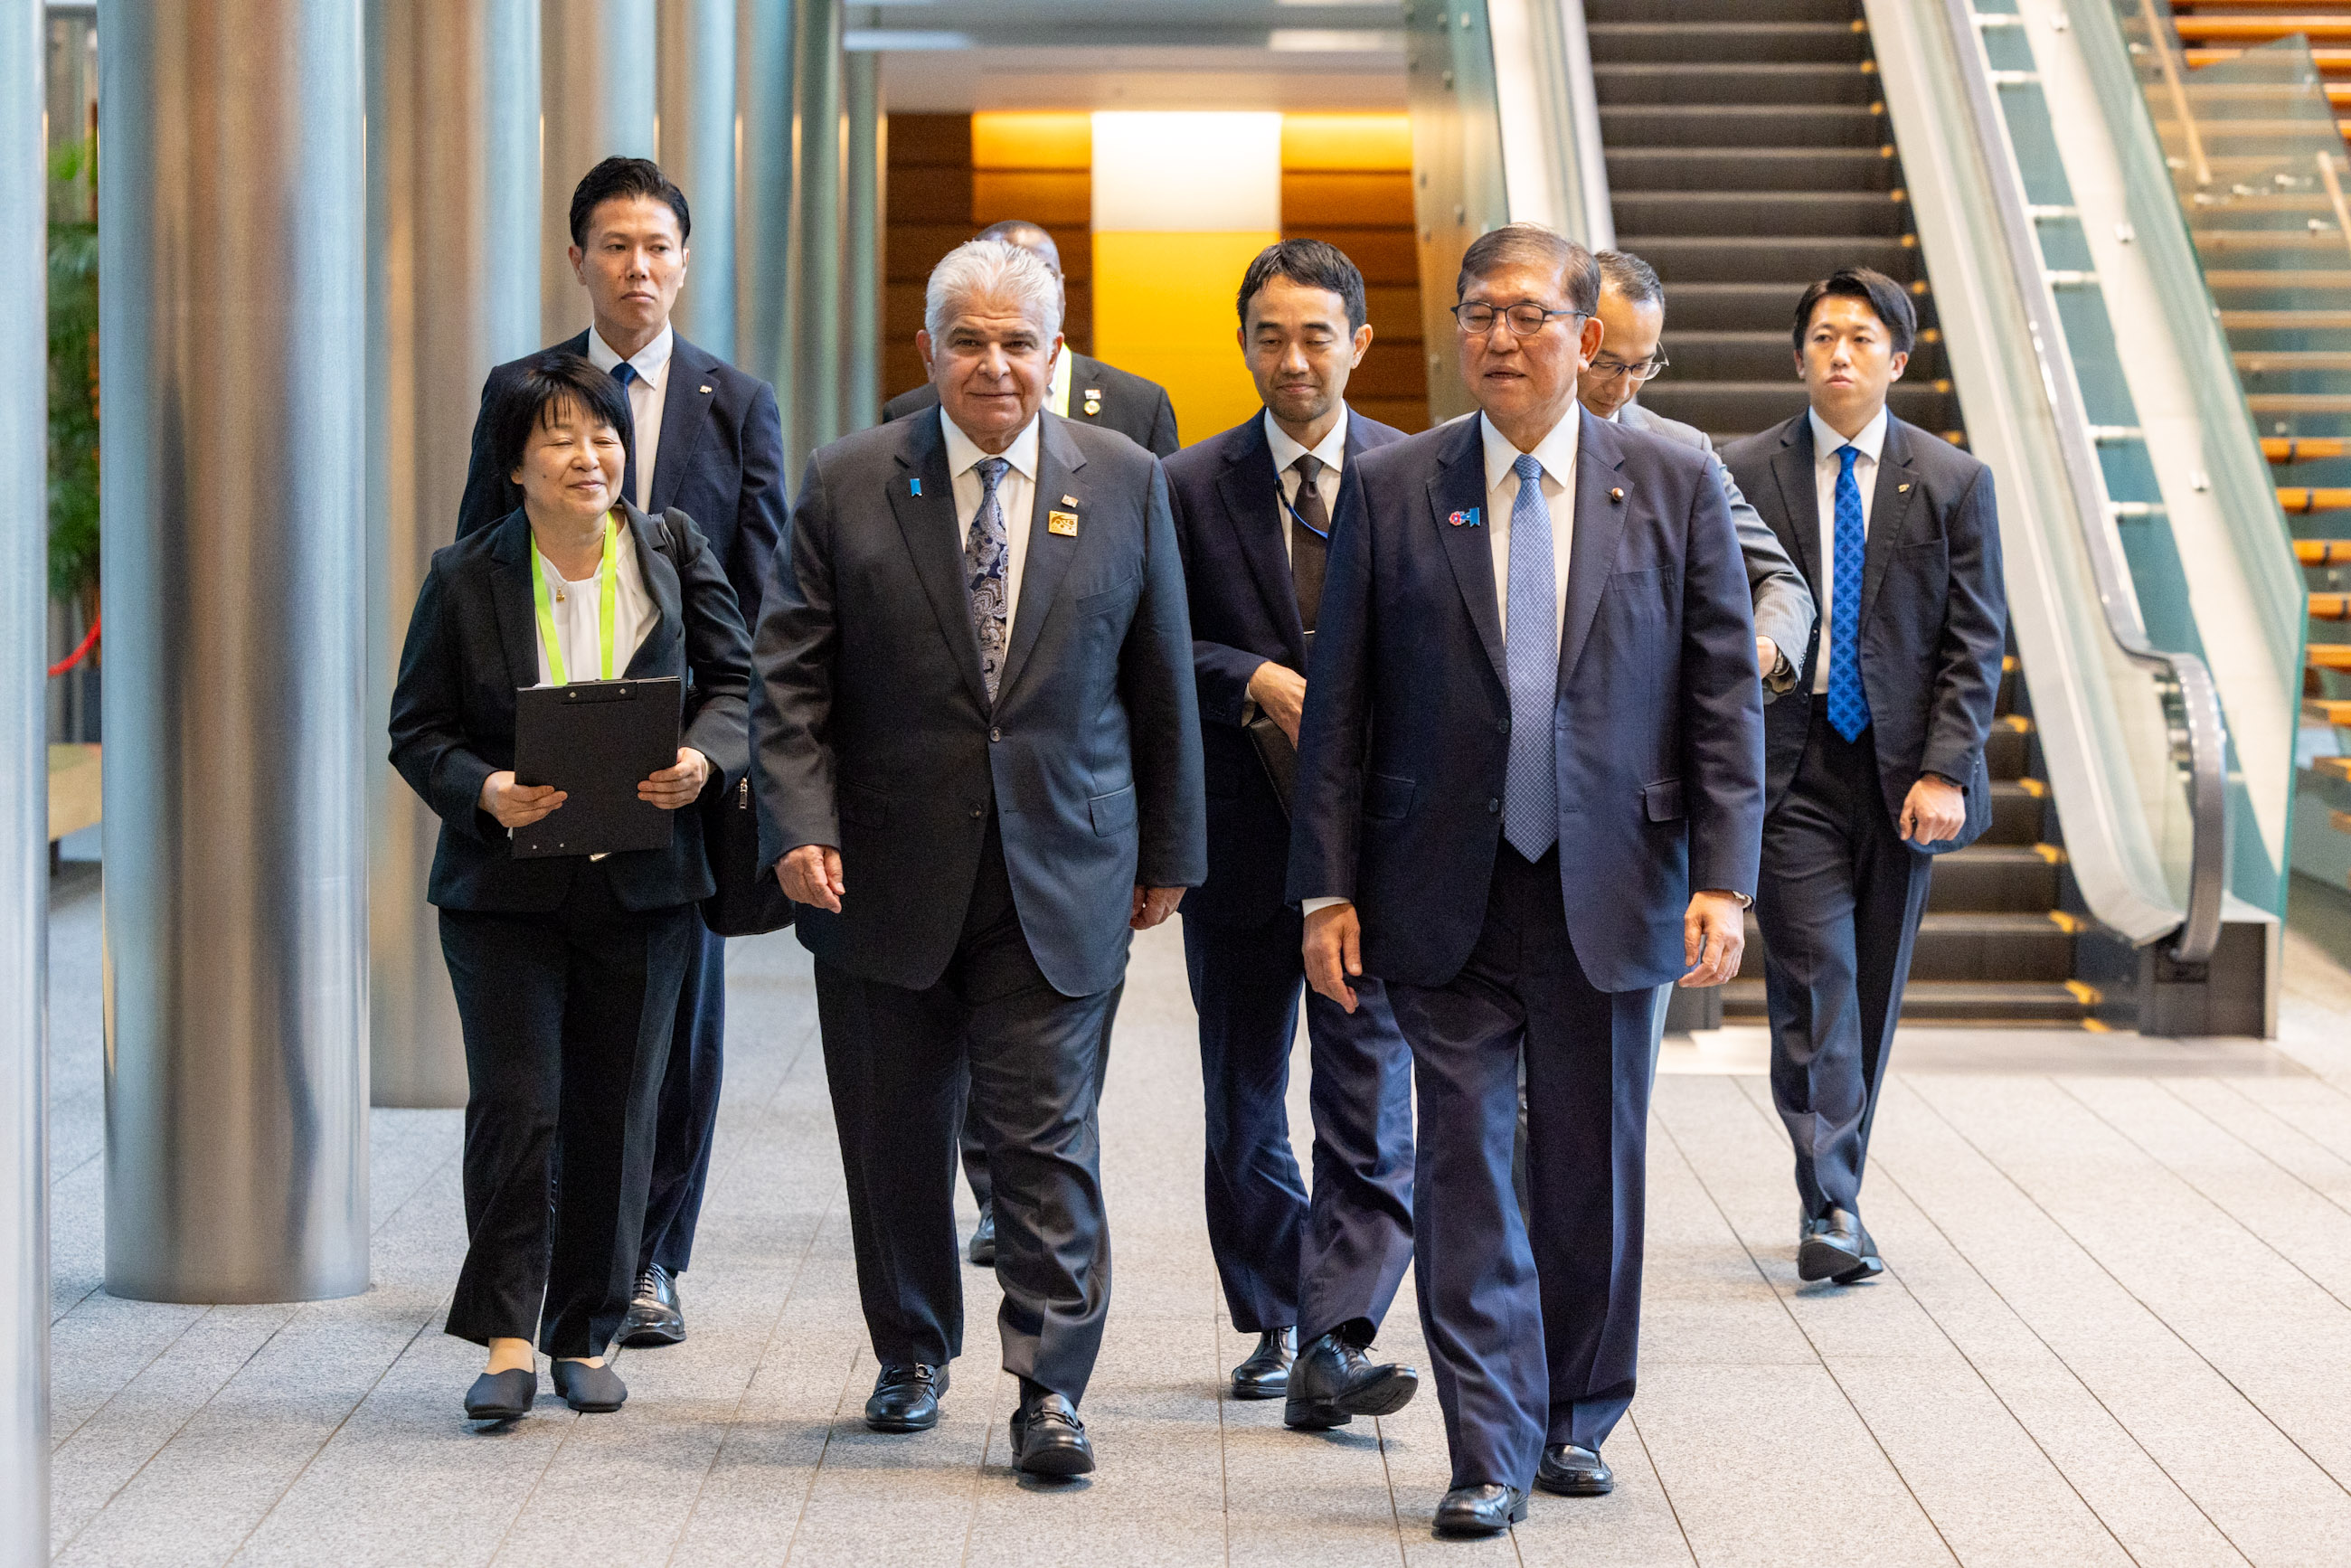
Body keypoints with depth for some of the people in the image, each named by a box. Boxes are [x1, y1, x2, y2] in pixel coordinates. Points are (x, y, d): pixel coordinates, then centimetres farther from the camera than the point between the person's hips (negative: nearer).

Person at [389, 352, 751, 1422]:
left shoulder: (676, 555, 2)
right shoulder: (464, 578, -1)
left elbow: (735, 683, 6)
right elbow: (418, 730, 1)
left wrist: (705, 759, -15)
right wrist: (483, 792, -19)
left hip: (642, 888, 2)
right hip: (504, 889, -2)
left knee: (614, 1113, 7)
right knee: (515, 1105, -10)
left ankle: (586, 1336, 19)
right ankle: (506, 1339, -2)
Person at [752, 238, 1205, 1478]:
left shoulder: (1124, 483, 4)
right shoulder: (848, 484, 1)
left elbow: (1161, 683, 9)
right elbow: (790, 677, -1)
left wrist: (1168, 851, 10)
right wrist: (798, 825, -14)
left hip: (1060, 877, 0)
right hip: (888, 874, 1)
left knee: (1049, 1136, -4)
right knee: (896, 1140, 10)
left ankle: (1051, 1389, 0)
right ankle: (913, 1353, 28)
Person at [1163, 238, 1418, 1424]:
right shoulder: (1192, 487, 4)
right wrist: (1259, 682, -15)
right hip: (1240, 835, 2)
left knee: (1370, 1101, -11)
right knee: (1244, 1104, 12)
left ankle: (1334, 1350, -13)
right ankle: (1274, 1325, 28)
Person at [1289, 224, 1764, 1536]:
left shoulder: (1677, 488, 2)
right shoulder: (1391, 490, 2)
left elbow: (1726, 698, 1)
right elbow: (1341, 702, 3)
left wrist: (1723, 878, -7)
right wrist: (1330, 887, -2)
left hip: (1610, 891, 0)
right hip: (1449, 895, 0)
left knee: (1593, 1170, 10)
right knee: (1466, 1170, -1)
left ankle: (1579, 1420, 27)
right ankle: (1492, 1454, 5)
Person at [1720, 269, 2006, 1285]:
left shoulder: (1954, 483, 5)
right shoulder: (1743, 474, 3)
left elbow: (1975, 642, 2)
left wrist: (1945, 770, -8)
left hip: (1903, 771, 2)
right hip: (1789, 767, -2)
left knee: (1873, 994, 9)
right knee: (1814, 982, -11)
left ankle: (1835, 1196, 22)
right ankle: (1831, 1210, -10)